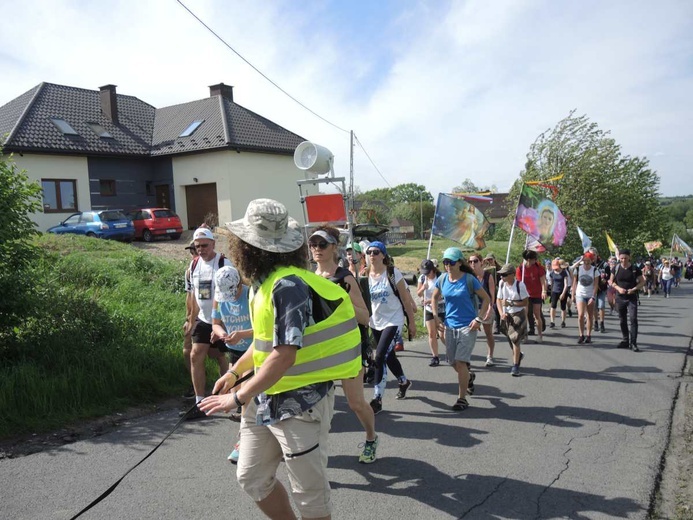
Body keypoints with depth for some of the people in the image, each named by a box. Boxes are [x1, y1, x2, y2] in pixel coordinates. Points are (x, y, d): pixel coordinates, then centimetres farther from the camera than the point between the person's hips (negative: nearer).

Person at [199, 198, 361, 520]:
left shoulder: (287, 286, -24)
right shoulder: (265, 282, 5)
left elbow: (284, 355, -28)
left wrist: (239, 398, -20)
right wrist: (234, 371, 22)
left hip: (300, 402, -9)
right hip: (266, 398, 9)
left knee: (309, 493, 7)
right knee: (252, 478, 16)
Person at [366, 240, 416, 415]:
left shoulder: (393, 273, -12)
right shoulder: (365, 275, -2)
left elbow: (406, 299, -7)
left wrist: (412, 322, -5)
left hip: (393, 321, -5)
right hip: (375, 322, 5)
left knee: (380, 357, -15)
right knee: (389, 356, 19)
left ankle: (377, 399, -6)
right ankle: (404, 382, 47)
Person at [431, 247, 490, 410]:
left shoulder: (469, 279, -11)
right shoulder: (442, 279, 1)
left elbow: (486, 299, -4)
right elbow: (435, 297, 17)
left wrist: (479, 319, -11)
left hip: (467, 326, -5)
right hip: (450, 326, 5)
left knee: (460, 361, -12)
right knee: (453, 363, 11)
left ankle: (462, 398, 1)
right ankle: (468, 378, 44)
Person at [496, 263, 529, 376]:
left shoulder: (520, 285, -17)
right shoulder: (501, 284, -5)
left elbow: (526, 303, -13)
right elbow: (498, 300, 2)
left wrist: (510, 303, -21)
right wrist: (501, 313, -11)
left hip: (518, 315, -4)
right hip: (506, 315, 4)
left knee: (515, 339, -6)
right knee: (511, 339, 15)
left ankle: (515, 365, 5)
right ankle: (519, 354, 44)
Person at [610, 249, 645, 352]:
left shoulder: (635, 269, -5)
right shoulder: (616, 268, 1)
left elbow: (642, 282, 1)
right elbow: (611, 281, 7)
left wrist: (634, 289, -16)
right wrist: (618, 288, -11)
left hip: (632, 298, -3)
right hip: (620, 298, 3)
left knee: (633, 319, -12)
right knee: (622, 320, 11)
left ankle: (633, 343, -8)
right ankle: (625, 341, 23)